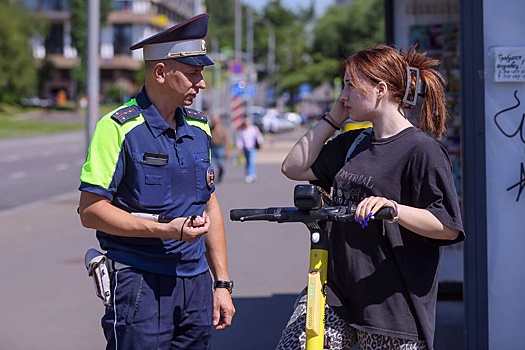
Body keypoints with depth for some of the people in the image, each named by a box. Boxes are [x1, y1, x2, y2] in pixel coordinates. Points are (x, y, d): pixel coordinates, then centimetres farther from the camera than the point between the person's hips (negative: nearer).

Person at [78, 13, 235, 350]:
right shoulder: (118, 127, -9)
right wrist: (167, 230, -20)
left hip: (196, 281, 6)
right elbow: (91, 211, -12)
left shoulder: (199, 127, 12)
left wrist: (222, 283, 13)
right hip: (140, 283, -6)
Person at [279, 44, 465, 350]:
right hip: (335, 288, 6)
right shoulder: (352, 144, 12)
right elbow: (294, 168, 13)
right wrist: (333, 118, 10)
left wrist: (394, 209, -30)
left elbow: (449, 227, -15)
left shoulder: (421, 149, -10)